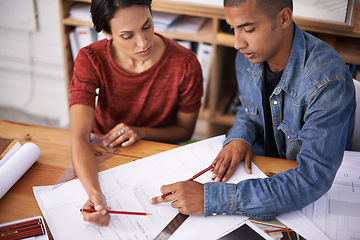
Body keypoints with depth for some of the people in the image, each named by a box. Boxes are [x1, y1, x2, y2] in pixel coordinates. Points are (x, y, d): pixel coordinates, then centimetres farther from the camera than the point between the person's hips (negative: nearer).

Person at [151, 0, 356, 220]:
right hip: (263, 173, 5)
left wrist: (212, 198, -38)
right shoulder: (248, 56, -7)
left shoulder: (329, 82, -29)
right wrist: (239, 137, -11)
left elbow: (312, 181, -34)